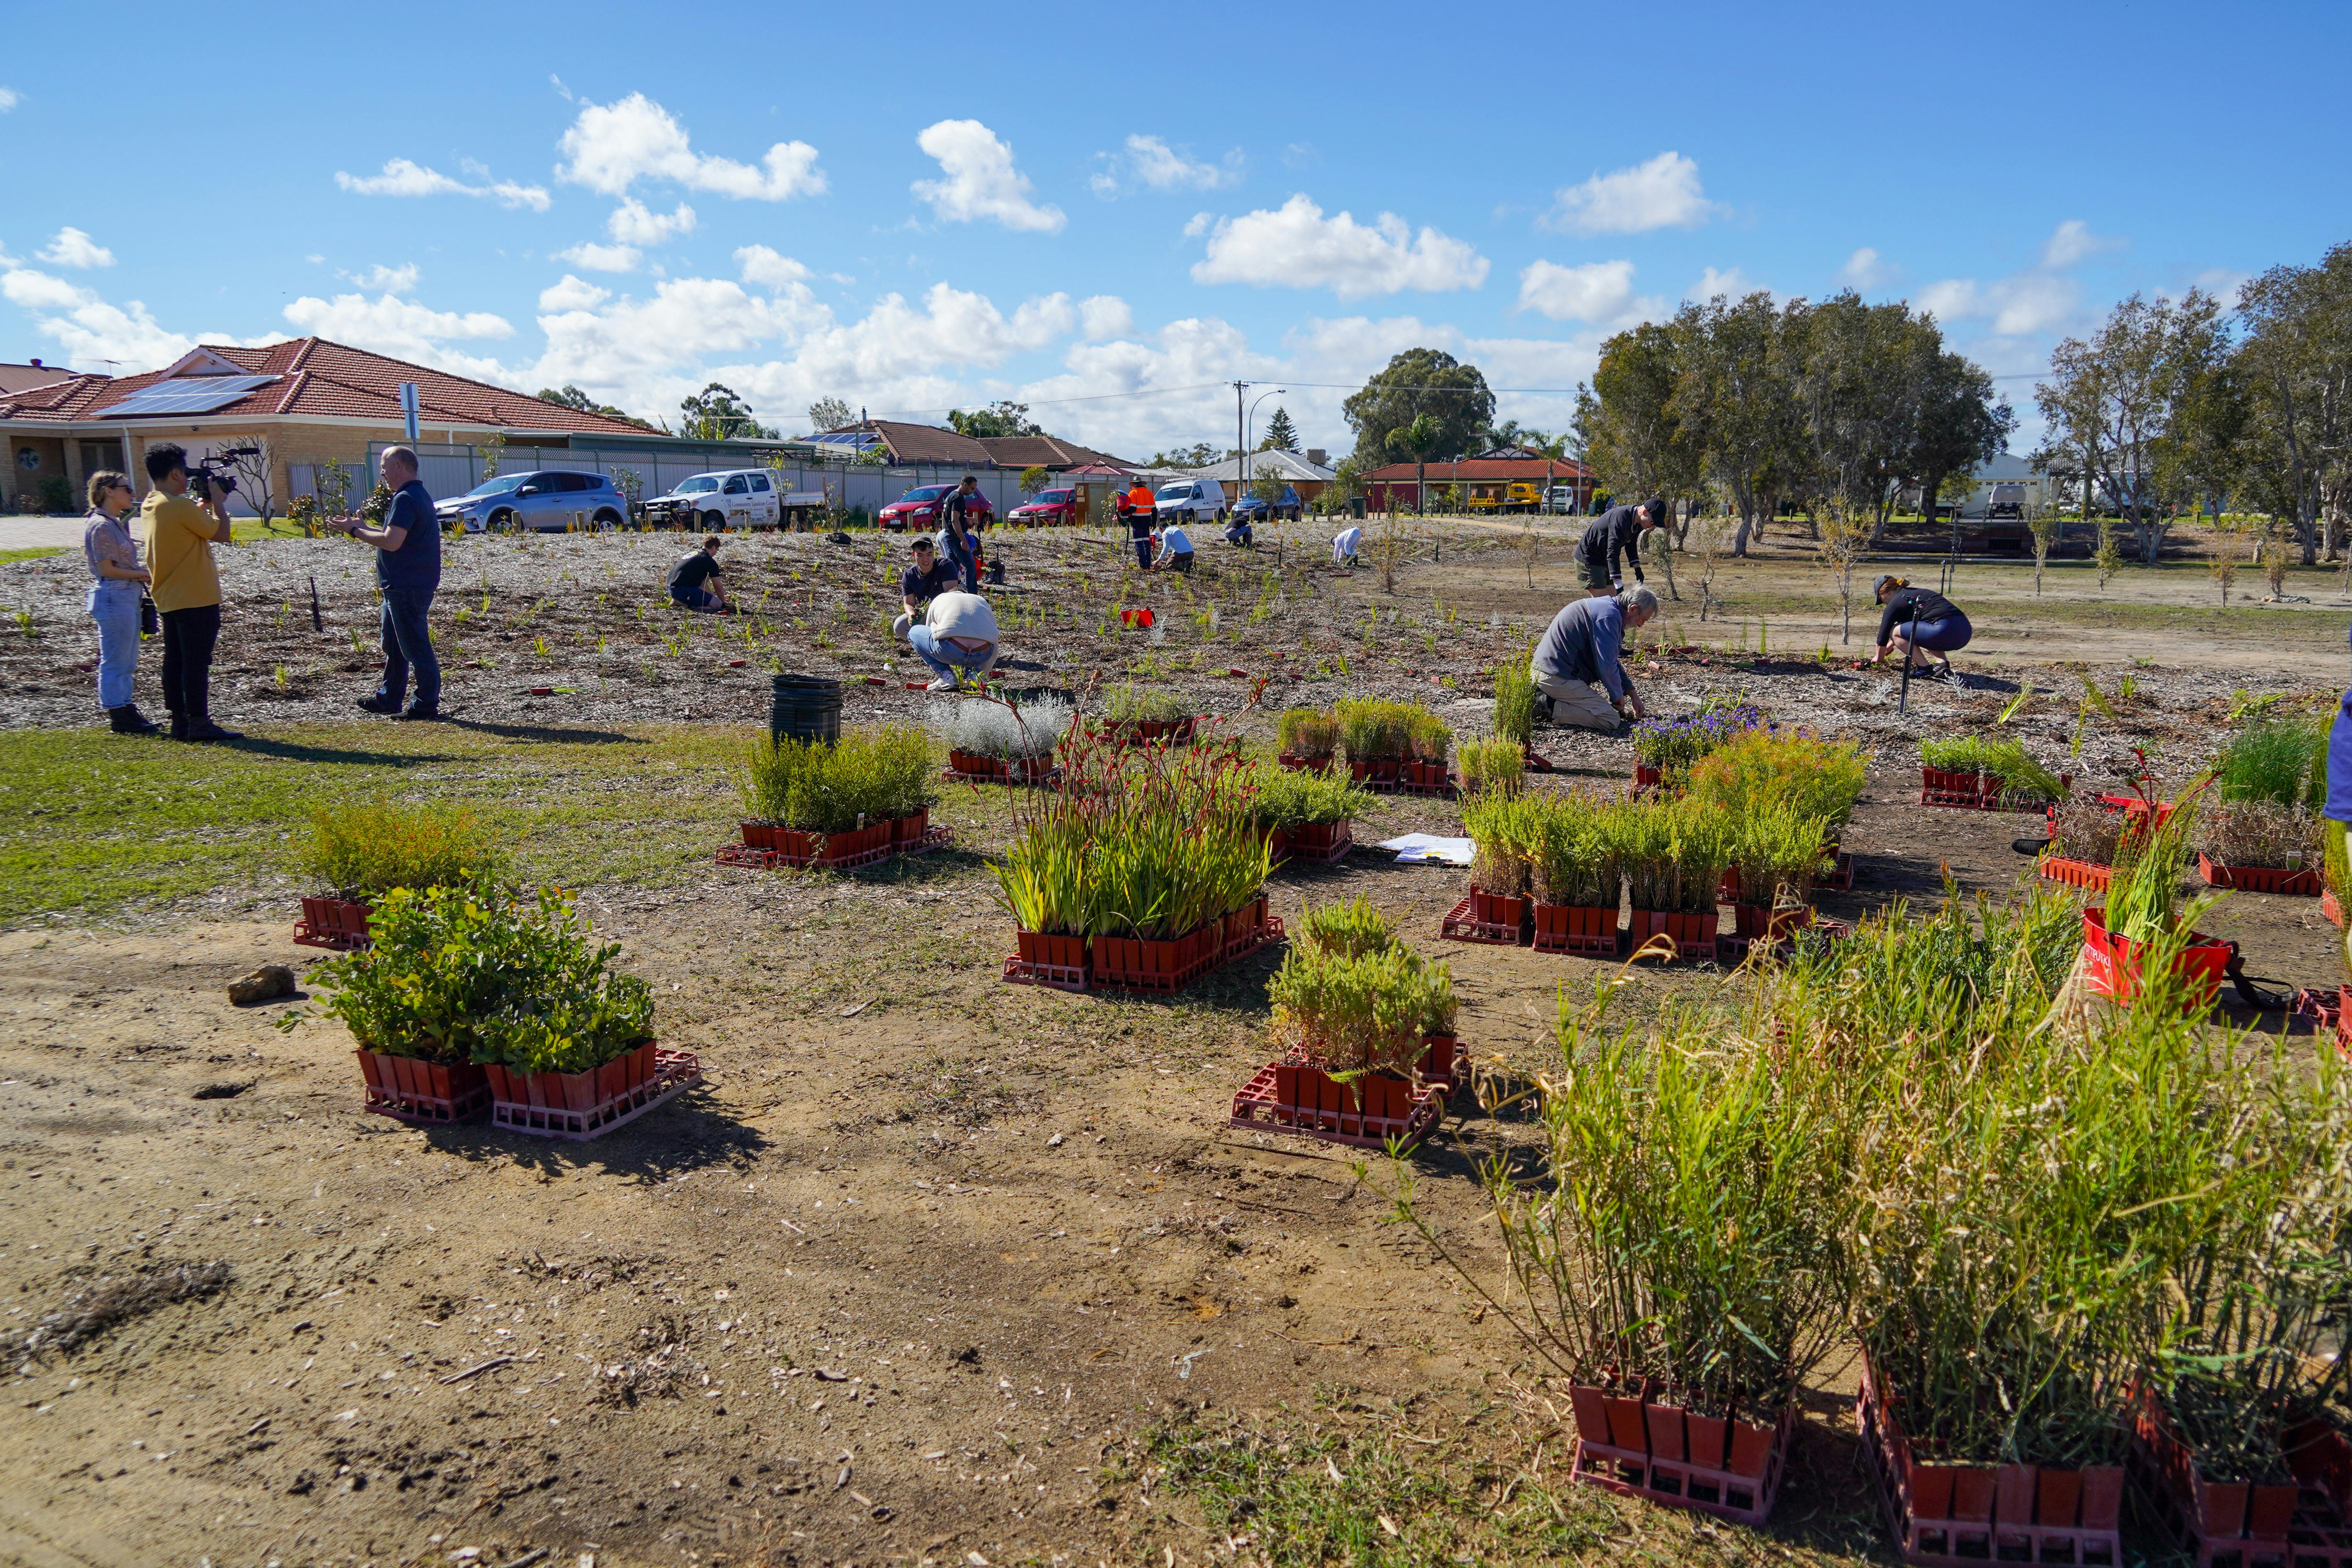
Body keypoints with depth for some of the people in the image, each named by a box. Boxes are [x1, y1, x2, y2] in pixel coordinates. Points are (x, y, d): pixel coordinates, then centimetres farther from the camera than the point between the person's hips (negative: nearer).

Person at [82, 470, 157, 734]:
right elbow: (107, 570, -17)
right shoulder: (101, 526, -14)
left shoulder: (115, 523, 15)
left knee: (127, 661, 15)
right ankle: (118, 715, 3)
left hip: (128, 596, 10)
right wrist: (142, 574, -9)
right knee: (116, 661, -3)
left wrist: (141, 573, 5)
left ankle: (125, 710, 22)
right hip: (113, 598, -10)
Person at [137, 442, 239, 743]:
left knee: (176, 660, 10)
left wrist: (204, 503, 16)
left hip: (169, 598, 9)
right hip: (196, 597, -9)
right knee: (196, 661, -6)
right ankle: (199, 723, -5)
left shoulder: (150, 506, 10)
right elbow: (221, 534, -12)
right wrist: (217, 501, 0)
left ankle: (180, 721, 14)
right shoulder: (180, 506, -17)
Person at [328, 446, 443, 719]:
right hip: (401, 586, 11)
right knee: (393, 645, 19)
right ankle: (388, 699, 28)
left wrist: (355, 531, -13)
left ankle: (426, 705, 0)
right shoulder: (417, 495, 16)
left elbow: (392, 542, -25)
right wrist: (363, 527, 18)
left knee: (415, 647, -5)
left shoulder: (406, 499, -18)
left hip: (407, 588, -11)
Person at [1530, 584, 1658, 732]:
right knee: (1611, 721, -13)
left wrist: (1632, 694, 28)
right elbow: (1607, 666, -18)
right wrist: (1618, 696, 0)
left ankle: (1543, 698, 10)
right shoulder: (1610, 615, -15)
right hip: (1557, 677, -11)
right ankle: (1549, 707, -15)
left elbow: (1612, 659, 29)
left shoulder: (1604, 606, 20)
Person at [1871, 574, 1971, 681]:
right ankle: (1943, 663, 12)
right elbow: (1907, 626, 46)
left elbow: (1884, 634, 11)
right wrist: (1892, 643, 57)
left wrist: (1879, 658, 28)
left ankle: (1924, 668, 0)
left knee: (1894, 632, 4)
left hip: (1946, 631, -9)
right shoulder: (1916, 593, 29)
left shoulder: (1895, 603, 3)